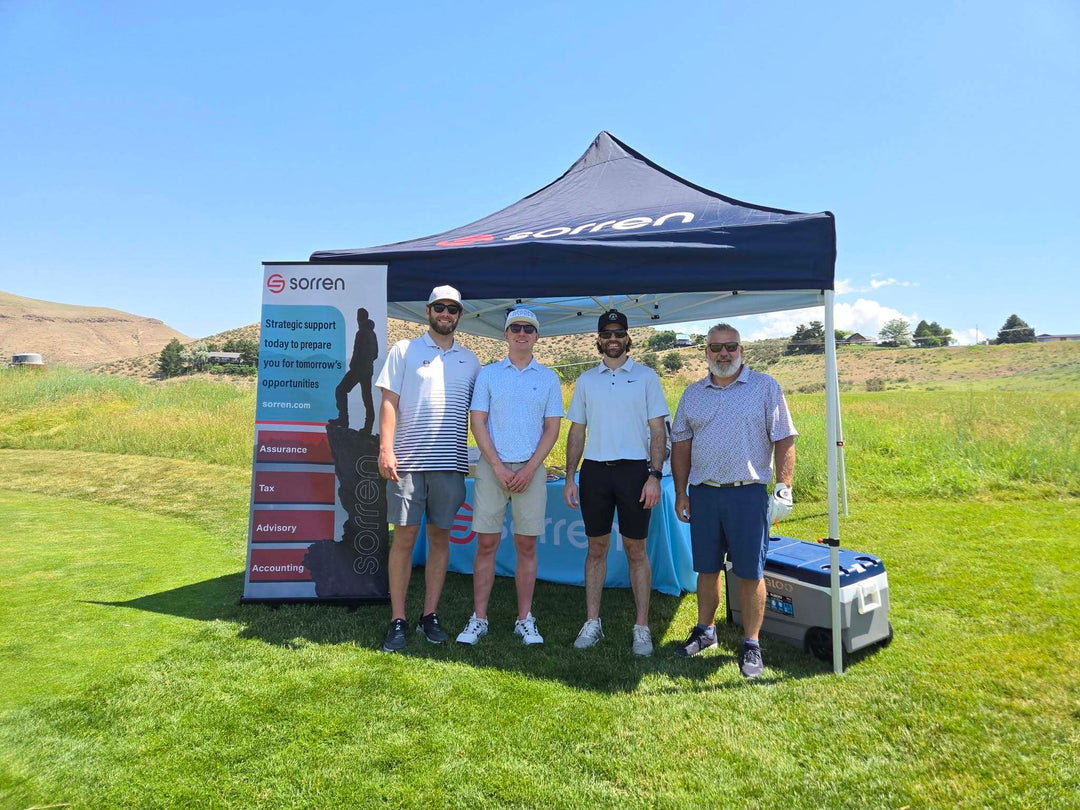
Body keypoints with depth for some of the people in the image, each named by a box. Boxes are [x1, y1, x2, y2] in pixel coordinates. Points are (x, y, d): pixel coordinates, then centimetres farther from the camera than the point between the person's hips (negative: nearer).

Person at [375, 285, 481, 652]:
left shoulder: (470, 360, 14)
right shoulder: (404, 350, 6)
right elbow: (389, 402, -1)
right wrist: (386, 449, -11)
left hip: (451, 462, 3)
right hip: (409, 459, -2)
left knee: (440, 537, 7)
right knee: (404, 537, 0)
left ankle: (430, 615, 18)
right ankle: (398, 621, 10)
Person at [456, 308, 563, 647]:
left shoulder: (548, 378, 9)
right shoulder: (488, 374, 7)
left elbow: (552, 428, 4)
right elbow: (478, 422, 2)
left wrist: (530, 469, -8)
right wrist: (498, 467, -9)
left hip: (531, 469, 1)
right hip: (492, 467, 0)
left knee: (527, 545, 4)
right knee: (486, 543, 2)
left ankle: (524, 619, 15)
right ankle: (479, 618, 11)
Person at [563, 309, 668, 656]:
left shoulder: (645, 376, 4)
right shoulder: (586, 380, 11)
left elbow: (658, 431, 0)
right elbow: (576, 432, 12)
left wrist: (654, 476, -10)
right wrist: (569, 478, 5)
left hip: (634, 470, -2)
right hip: (594, 471, 3)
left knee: (636, 551, 3)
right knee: (596, 548, 9)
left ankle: (642, 628, 13)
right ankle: (592, 623, 18)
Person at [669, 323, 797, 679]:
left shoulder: (765, 387, 1)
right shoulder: (693, 394, 11)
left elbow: (784, 441, -2)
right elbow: (681, 446, 12)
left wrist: (784, 487, -10)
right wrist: (680, 493, 7)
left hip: (748, 493, -3)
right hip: (703, 493, 3)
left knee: (750, 573, 2)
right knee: (707, 569, 13)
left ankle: (751, 644, 16)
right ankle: (705, 630, 31)